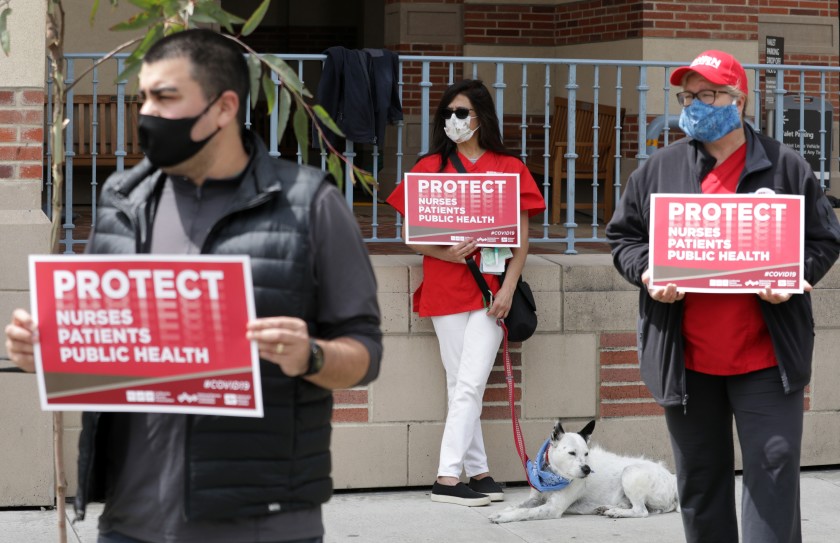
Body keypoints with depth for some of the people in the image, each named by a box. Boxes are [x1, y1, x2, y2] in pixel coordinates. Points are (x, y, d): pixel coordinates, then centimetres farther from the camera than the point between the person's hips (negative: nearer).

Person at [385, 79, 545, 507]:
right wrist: (445, 253, -14)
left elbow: (522, 236, 4)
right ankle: (476, 471, 4)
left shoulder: (509, 168, 5)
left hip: (490, 289, -1)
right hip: (444, 288, 1)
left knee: (470, 384, -8)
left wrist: (509, 285, -8)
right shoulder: (430, 168, 7)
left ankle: (448, 476, -4)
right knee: (460, 384, 2)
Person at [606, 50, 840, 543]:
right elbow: (623, 235, 13)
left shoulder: (785, 167, 2)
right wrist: (645, 273, -8)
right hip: (687, 357, 3)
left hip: (766, 354, -2)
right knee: (700, 479, 11)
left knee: (773, 471, -6)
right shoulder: (660, 169, 8)